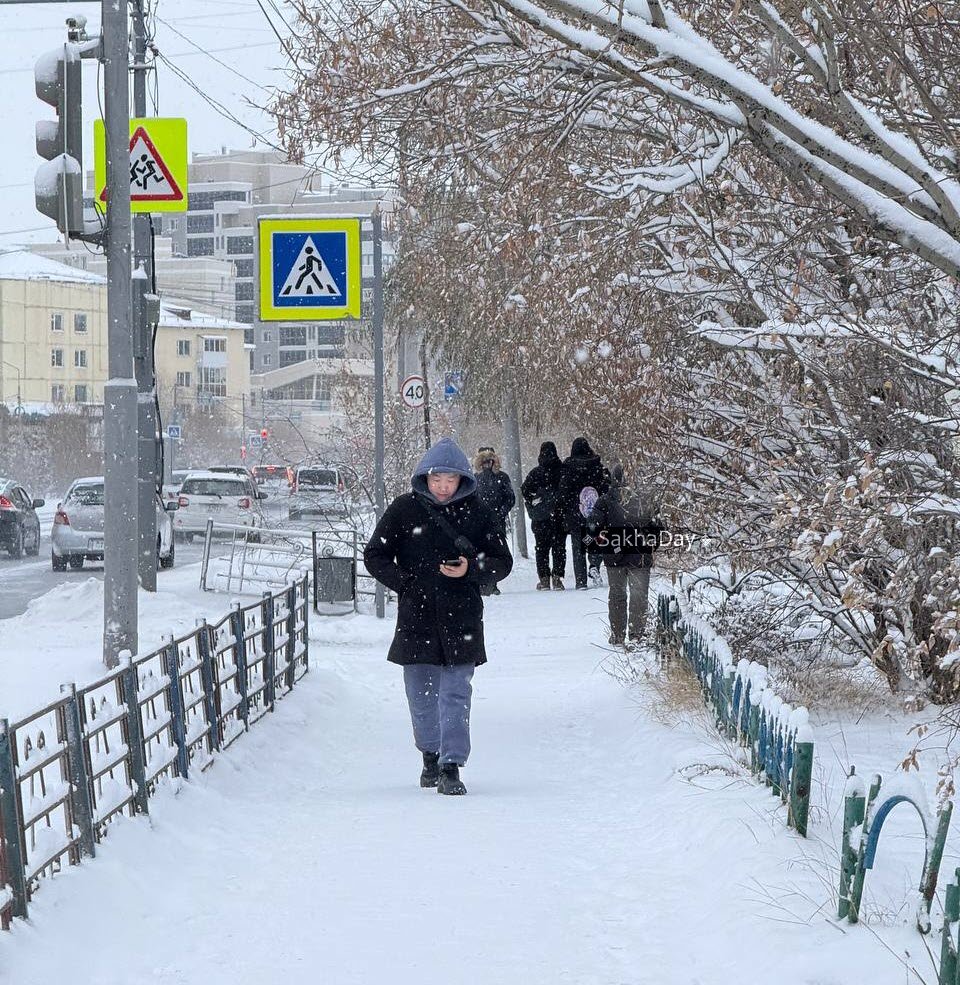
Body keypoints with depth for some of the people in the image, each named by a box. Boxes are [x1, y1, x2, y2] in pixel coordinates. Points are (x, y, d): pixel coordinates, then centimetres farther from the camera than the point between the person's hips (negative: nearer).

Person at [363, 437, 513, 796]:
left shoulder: (477, 514, 2)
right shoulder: (404, 509, 2)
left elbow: (502, 562, 8)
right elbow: (375, 556, 7)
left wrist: (471, 569, -11)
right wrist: (406, 583, -6)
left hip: (461, 618, -1)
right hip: (416, 617, 1)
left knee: (456, 692, -8)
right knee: (420, 693, 10)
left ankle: (451, 766, -10)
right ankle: (431, 754, 29)